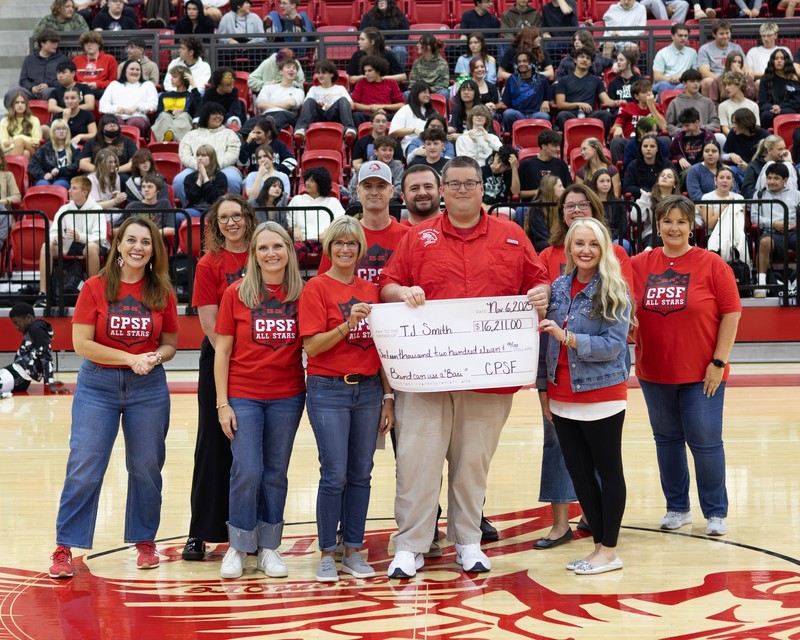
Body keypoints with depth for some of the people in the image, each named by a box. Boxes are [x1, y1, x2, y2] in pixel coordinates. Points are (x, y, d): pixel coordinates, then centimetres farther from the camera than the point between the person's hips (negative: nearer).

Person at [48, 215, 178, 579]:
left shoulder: (162, 293, 3)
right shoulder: (95, 288, -4)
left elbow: (170, 344, 10)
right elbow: (81, 343, -9)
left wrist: (155, 358, -13)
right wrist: (131, 358, -15)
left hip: (149, 388, 2)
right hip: (97, 385, -2)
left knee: (146, 467, 7)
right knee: (83, 467, -4)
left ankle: (145, 542, 22)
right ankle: (64, 549, 3)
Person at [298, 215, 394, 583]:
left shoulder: (371, 290, 11)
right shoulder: (317, 288, -3)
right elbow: (311, 346, -10)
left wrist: (388, 396, 9)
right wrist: (347, 324, -23)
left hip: (368, 390, 5)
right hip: (328, 390, -4)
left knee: (361, 474, 6)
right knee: (334, 475, -7)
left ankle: (353, 551, 15)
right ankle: (327, 554, 5)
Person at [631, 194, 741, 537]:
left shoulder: (711, 264, -5)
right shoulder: (639, 264, 3)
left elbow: (731, 313, -5)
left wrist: (719, 361, -9)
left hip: (701, 374, -3)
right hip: (654, 373, 3)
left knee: (705, 442, -2)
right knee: (667, 440, 13)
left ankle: (716, 513, 12)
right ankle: (677, 508, 27)